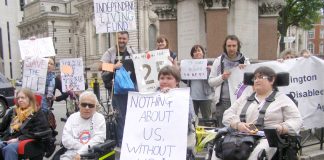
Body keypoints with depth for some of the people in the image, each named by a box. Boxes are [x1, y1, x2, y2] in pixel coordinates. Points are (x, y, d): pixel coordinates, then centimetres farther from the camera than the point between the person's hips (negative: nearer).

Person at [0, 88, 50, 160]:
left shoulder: (37, 114, 5)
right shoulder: (13, 111, 24)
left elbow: (37, 133, -6)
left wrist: (19, 139, -14)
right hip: (6, 139, 5)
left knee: (9, 148, -36)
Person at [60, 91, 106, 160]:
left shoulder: (100, 118, 5)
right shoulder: (72, 117, 12)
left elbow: (98, 139, -6)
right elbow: (65, 139, 4)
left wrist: (80, 152, -14)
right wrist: (82, 147, -9)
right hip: (71, 153, 2)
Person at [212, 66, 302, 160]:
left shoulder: (282, 99, 16)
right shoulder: (244, 99, 24)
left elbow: (296, 120, 7)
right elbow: (228, 114, 14)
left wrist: (281, 128, -15)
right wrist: (238, 125, -9)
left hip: (268, 139, -2)